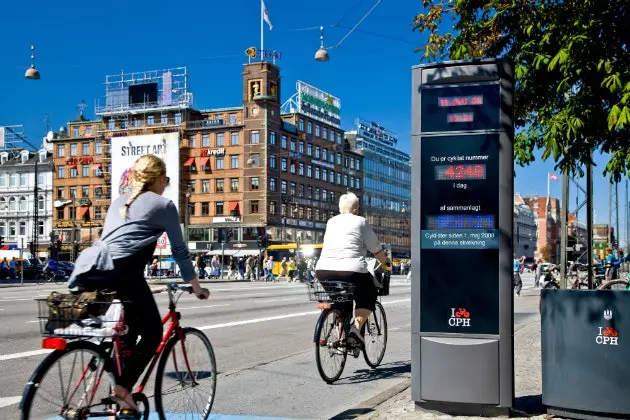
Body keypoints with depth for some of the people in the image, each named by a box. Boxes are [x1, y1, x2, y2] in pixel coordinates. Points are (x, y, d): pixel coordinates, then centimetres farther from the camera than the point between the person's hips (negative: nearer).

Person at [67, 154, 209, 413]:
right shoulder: (164, 205, 11)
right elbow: (180, 251, 13)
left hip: (89, 269, 7)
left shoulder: (118, 202, 30)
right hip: (120, 271, -7)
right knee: (152, 333, 8)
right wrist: (196, 287, 23)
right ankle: (123, 390, -5)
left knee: (125, 332, 22)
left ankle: (117, 397, 20)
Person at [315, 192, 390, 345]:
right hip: (351, 271, -5)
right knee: (368, 297, 17)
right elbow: (376, 249, 6)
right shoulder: (360, 222, 3)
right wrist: (386, 263, 24)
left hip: (323, 271, 5)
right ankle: (356, 327, -2)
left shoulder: (331, 222, 18)